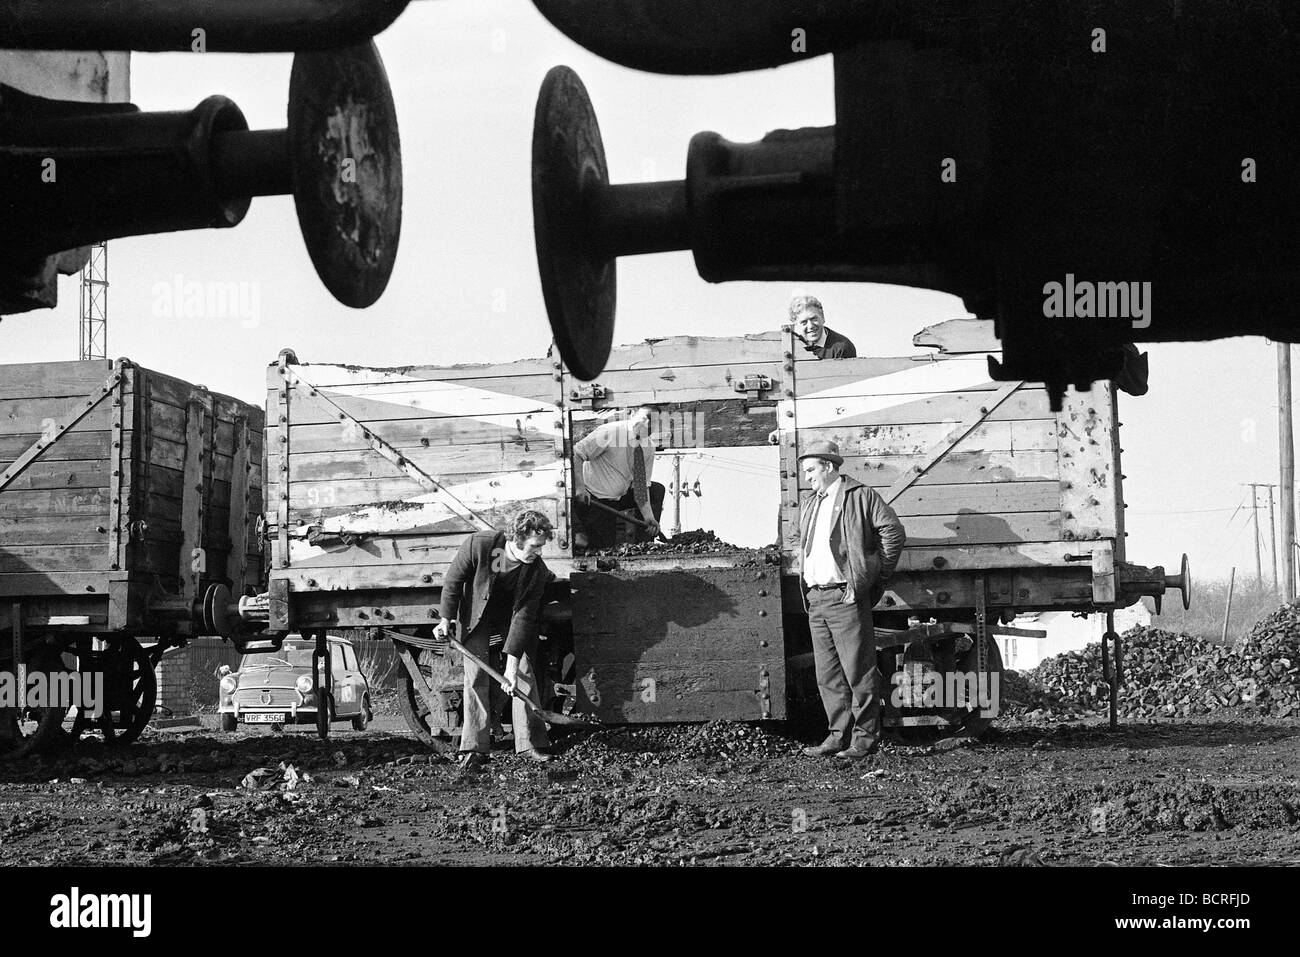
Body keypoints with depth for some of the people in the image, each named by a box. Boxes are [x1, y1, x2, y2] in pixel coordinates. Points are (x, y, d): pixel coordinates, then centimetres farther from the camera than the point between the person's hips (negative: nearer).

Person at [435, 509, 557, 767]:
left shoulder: (537, 570, -26)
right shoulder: (477, 545, -31)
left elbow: (523, 615, -24)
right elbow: (453, 580, -13)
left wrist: (511, 663, -27)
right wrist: (446, 618, -10)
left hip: (513, 618, 1)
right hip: (477, 617, -1)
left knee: (525, 673, -8)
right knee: (475, 676, -9)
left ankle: (530, 743, -2)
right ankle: (475, 748, -7)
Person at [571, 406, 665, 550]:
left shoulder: (649, 448, -5)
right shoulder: (609, 432, -24)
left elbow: (641, 485, -4)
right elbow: (575, 455, -21)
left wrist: (648, 517, -17)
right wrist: (579, 488, -29)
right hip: (596, 498, -7)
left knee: (658, 490, 6)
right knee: (604, 544, -9)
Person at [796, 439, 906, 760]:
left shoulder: (861, 496, -3)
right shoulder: (808, 503, 19)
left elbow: (894, 532, -6)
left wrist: (876, 575, -2)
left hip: (846, 597, -7)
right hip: (816, 599, 7)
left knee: (858, 671, -5)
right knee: (827, 674, 8)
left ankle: (865, 737, -1)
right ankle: (839, 735, 13)